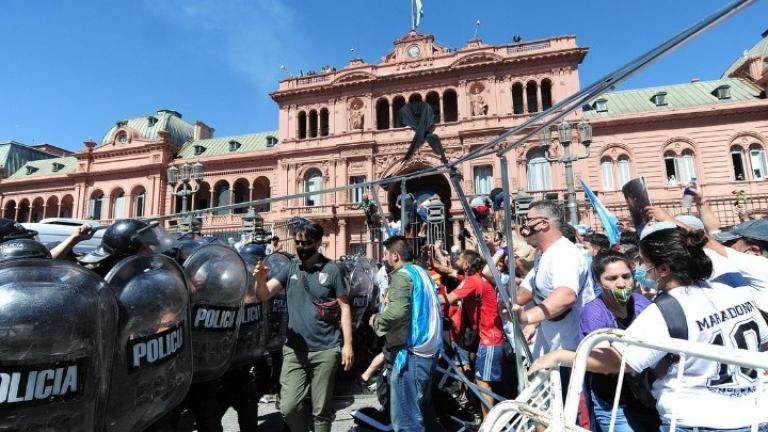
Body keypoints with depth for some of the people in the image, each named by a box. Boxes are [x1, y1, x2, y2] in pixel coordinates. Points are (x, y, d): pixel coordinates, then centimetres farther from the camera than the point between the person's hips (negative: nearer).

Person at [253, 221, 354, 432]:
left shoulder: (331, 269, -6)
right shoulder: (290, 268, 3)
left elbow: (344, 307, -4)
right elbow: (264, 295, -4)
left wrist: (348, 344, -8)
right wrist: (260, 280, -26)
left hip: (325, 350, -2)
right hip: (294, 349, 3)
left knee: (321, 409, 11)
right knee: (288, 408, 4)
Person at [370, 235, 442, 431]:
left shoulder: (401, 275, -12)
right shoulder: (422, 272, 15)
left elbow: (397, 311, -28)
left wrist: (376, 320, -9)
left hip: (411, 352, -10)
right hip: (428, 349, 10)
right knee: (422, 409, 22)